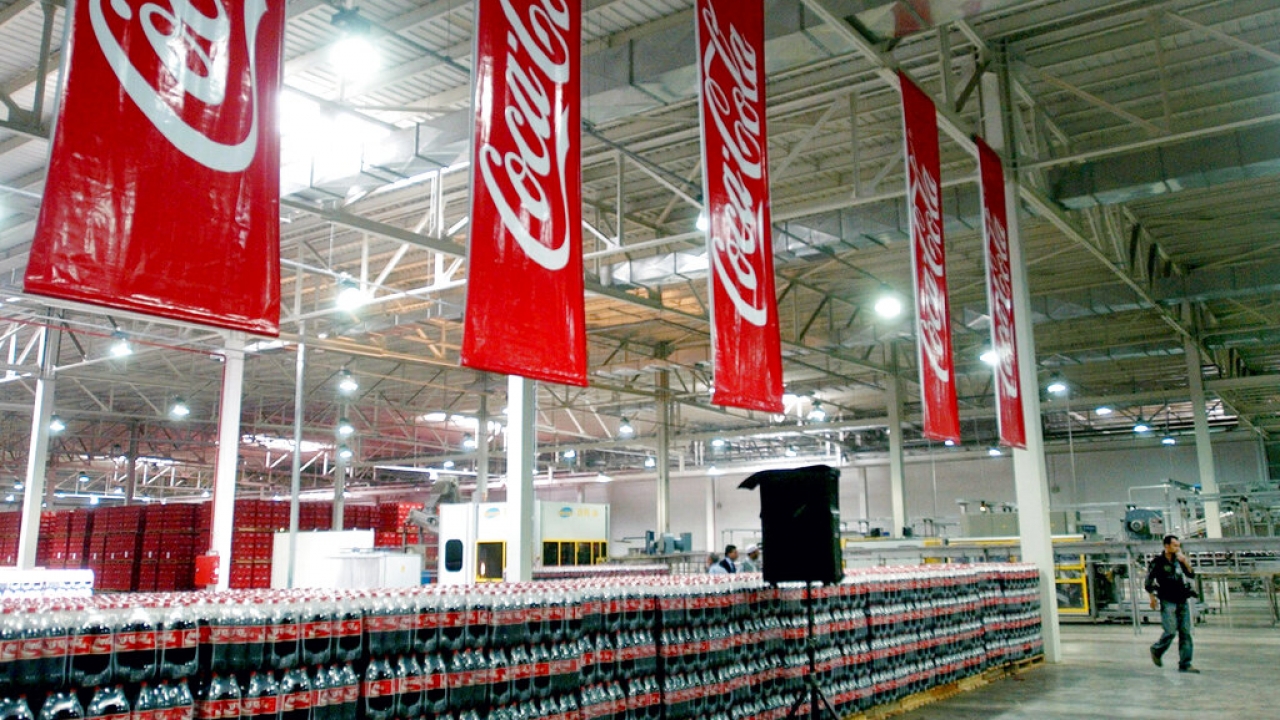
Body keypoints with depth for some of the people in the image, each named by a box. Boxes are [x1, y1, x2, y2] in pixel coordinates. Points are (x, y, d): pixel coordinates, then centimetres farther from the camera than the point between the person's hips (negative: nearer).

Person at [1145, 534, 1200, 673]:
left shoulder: (1178, 560, 12)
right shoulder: (1157, 561, -4)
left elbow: (1191, 575, 7)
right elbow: (1149, 581, -3)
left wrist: (1185, 562, -7)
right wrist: (1152, 597, -6)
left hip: (1183, 600, 5)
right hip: (1168, 601, -5)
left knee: (1185, 632, 0)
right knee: (1170, 631, -11)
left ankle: (1185, 664, 4)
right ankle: (1156, 650, 16)